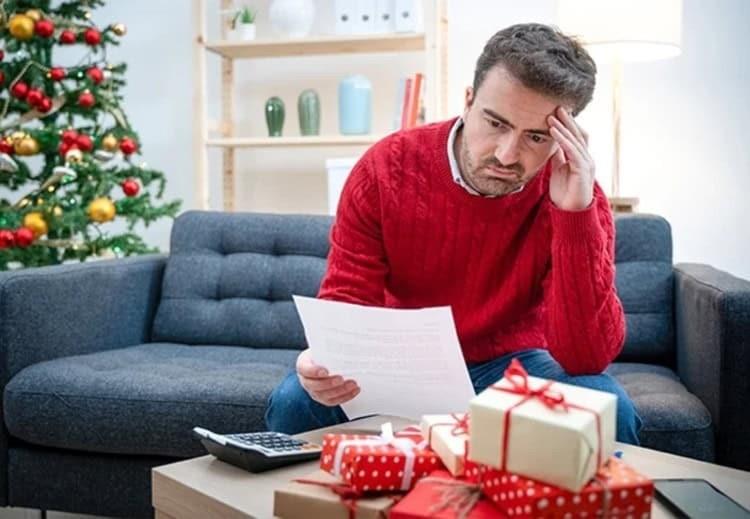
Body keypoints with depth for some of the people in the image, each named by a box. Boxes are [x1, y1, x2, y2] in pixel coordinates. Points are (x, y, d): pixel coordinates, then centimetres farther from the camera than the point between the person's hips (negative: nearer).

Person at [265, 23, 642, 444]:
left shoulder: (575, 196, -18)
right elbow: (345, 302, -13)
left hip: (512, 363, 0)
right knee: (294, 404, -25)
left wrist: (576, 215, -35)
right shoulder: (385, 170, -16)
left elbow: (586, 358, -26)